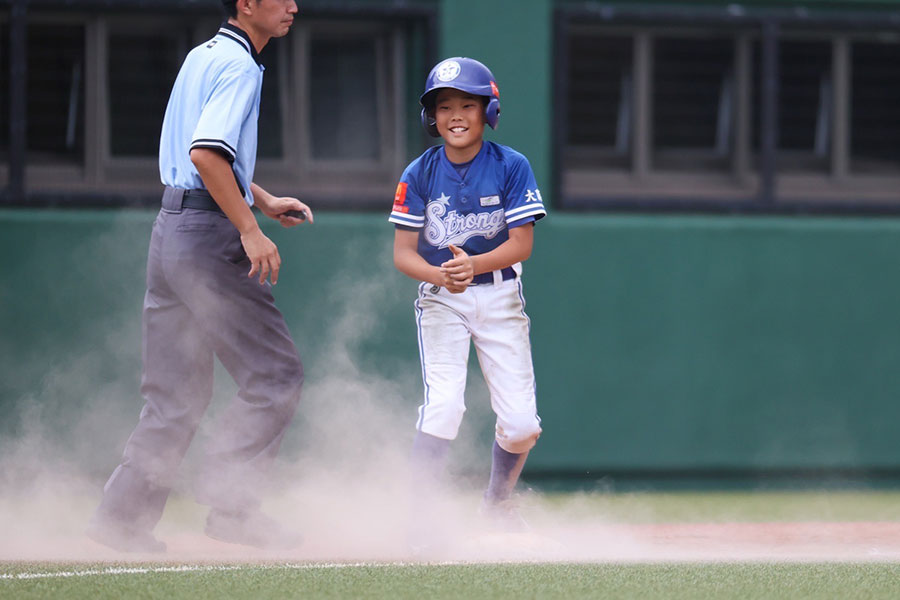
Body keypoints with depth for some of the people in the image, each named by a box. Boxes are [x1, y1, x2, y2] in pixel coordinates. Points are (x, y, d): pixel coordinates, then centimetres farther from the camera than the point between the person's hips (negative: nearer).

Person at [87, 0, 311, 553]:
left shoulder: (203, 56, 18)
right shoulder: (239, 66, -12)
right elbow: (207, 153, -24)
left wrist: (264, 201, 24)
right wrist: (250, 231, -24)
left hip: (171, 231, 10)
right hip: (210, 236, -10)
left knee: (176, 393, 12)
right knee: (275, 377, -4)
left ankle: (124, 516, 10)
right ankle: (230, 505, -7)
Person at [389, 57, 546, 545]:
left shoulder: (511, 167, -9)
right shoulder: (420, 174, -7)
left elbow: (521, 245, -11)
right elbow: (403, 252, -7)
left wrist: (473, 264, -28)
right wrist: (441, 275, -28)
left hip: (500, 297, 1)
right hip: (440, 300, -1)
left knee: (520, 423, -3)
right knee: (442, 406, -21)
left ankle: (498, 501, 28)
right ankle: (420, 518, -10)